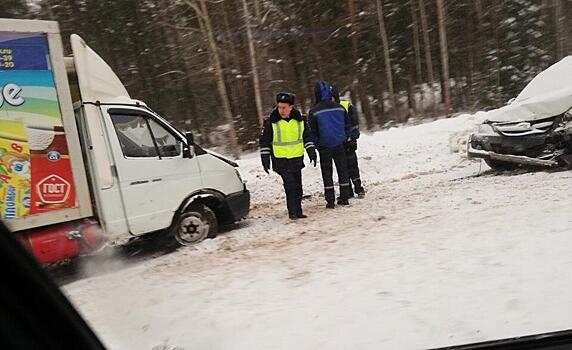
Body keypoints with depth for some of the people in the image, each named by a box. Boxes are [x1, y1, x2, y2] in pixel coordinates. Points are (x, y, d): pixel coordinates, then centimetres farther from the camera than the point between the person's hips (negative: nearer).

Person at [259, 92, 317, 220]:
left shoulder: (300, 120, 3)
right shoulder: (271, 122, -7)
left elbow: (307, 137, 14)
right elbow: (264, 141, -1)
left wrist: (311, 151, 6)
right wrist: (265, 159, -4)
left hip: (297, 159, 4)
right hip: (281, 160, -4)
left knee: (297, 187, 10)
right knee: (290, 185, -15)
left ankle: (298, 211, 21)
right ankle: (292, 212, -8)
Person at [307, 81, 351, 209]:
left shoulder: (314, 111, -11)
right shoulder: (339, 108, 0)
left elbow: (312, 131, -5)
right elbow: (347, 125, 9)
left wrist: (316, 145, 6)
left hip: (324, 146, -3)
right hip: (339, 144, 3)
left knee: (327, 172, 6)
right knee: (342, 170, 12)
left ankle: (330, 200, 7)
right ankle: (344, 198, 16)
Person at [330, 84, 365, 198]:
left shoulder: (347, 106, -3)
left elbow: (354, 124, -3)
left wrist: (353, 138, -9)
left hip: (347, 142, -4)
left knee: (352, 167, -3)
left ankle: (358, 189, 7)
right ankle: (348, 191, 14)